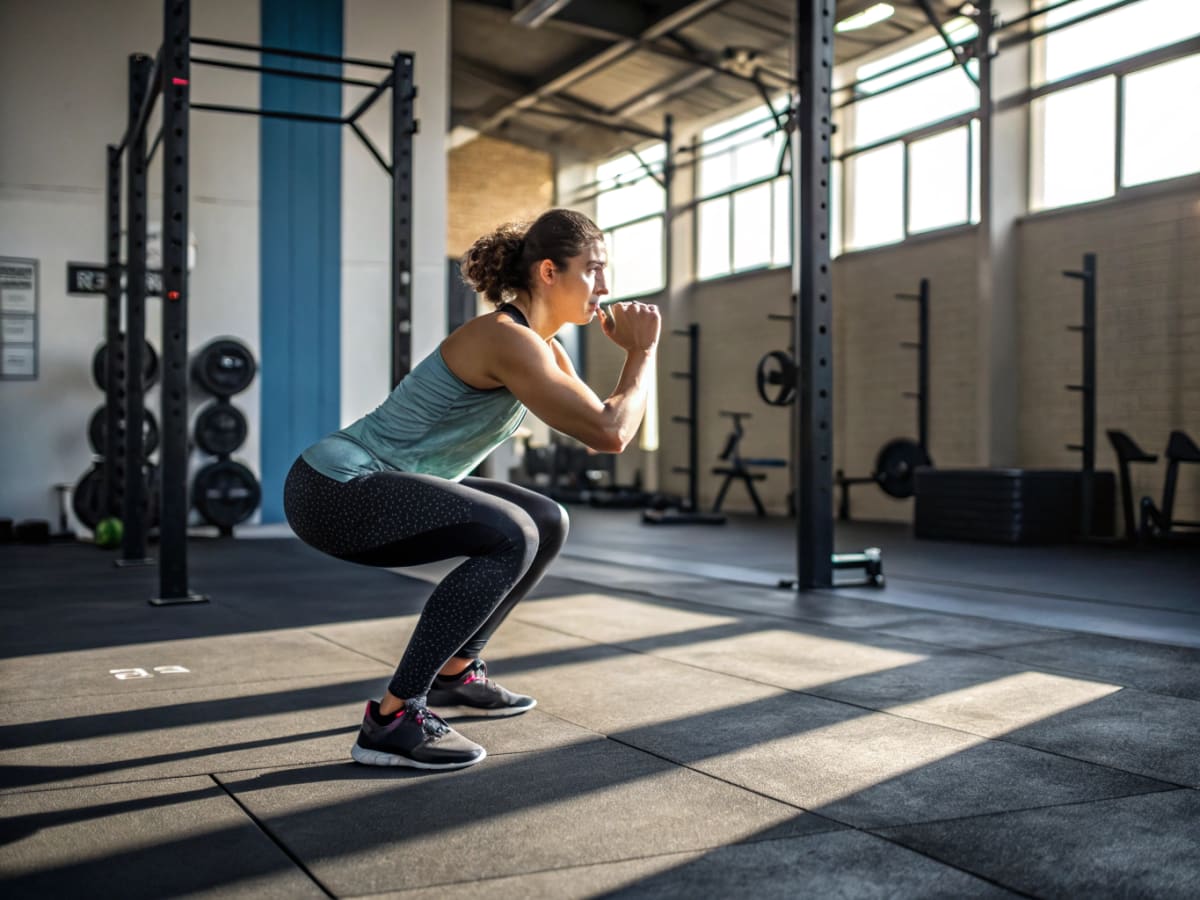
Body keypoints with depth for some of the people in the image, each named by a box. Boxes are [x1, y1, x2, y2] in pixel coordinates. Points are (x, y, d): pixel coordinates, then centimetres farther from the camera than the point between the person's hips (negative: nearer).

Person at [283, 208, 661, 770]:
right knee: (511, 537, -26)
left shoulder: (538, 343, 9)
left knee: (546, 523, 11)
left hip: (375, 484, 10)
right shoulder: (509, 341, -20)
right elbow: (609, 436, -24)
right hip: (333, 488, -10)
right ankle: (392, 718, -19)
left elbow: (602, 424, 14)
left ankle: (453, 676, 21)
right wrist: (643, 351, -11)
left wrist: (633, 351, 3)